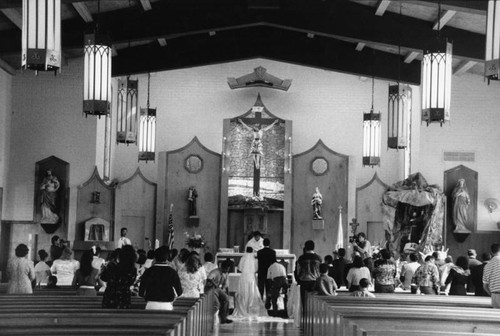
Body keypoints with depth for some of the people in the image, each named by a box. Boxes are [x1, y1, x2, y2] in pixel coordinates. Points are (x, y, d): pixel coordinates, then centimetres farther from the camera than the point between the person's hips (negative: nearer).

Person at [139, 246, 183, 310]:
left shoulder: (148, 271, -1)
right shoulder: (172, 272, -1)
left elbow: (141, 293, 0)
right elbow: (179, 292, 0)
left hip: (151, 305, 0)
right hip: (167, 305, 0)